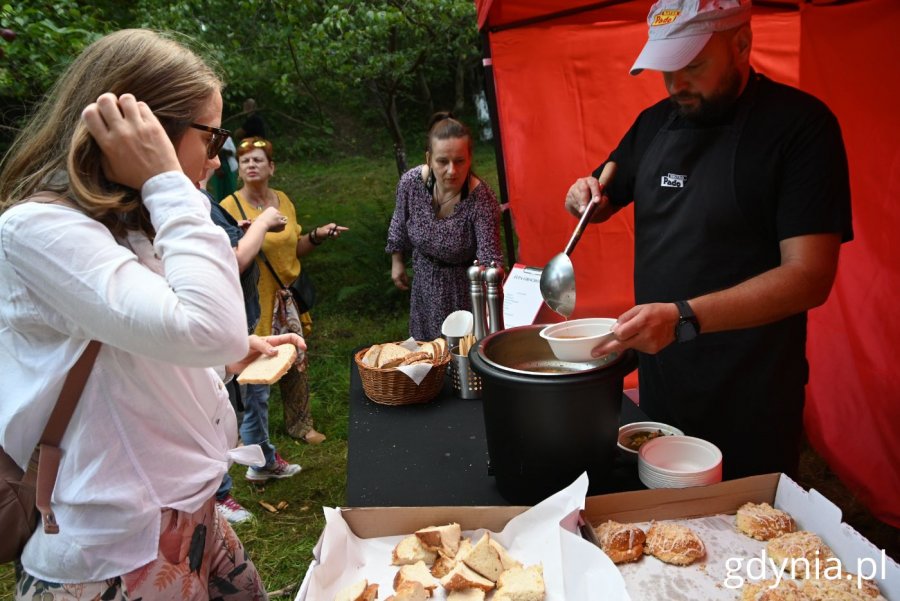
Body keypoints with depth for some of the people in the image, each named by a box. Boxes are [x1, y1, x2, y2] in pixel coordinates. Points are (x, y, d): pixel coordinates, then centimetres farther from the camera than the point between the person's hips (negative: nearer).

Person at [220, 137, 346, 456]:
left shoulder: (283, 200, 7)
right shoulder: (230, 206, -11)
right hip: (255, 305, -6)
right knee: (256, 380, -1)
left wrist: (318, 235, 2)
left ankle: (299, 424, 38)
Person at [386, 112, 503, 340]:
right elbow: (399, 226, 1)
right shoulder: (411, 182, -20)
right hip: (425, 284, 4)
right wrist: (397, 261, 11)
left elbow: (489, 261, -34)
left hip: (466, 286, -4)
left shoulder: (482, 200, -31)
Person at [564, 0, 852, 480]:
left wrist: (684, 318, -32)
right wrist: (587, 198, -6)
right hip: (658, 374, 6)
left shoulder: (800, 123, -14)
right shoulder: (655, 122, 5)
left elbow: (810, 276, -21)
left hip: (748, 396, -5)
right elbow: (603, 201, 18)